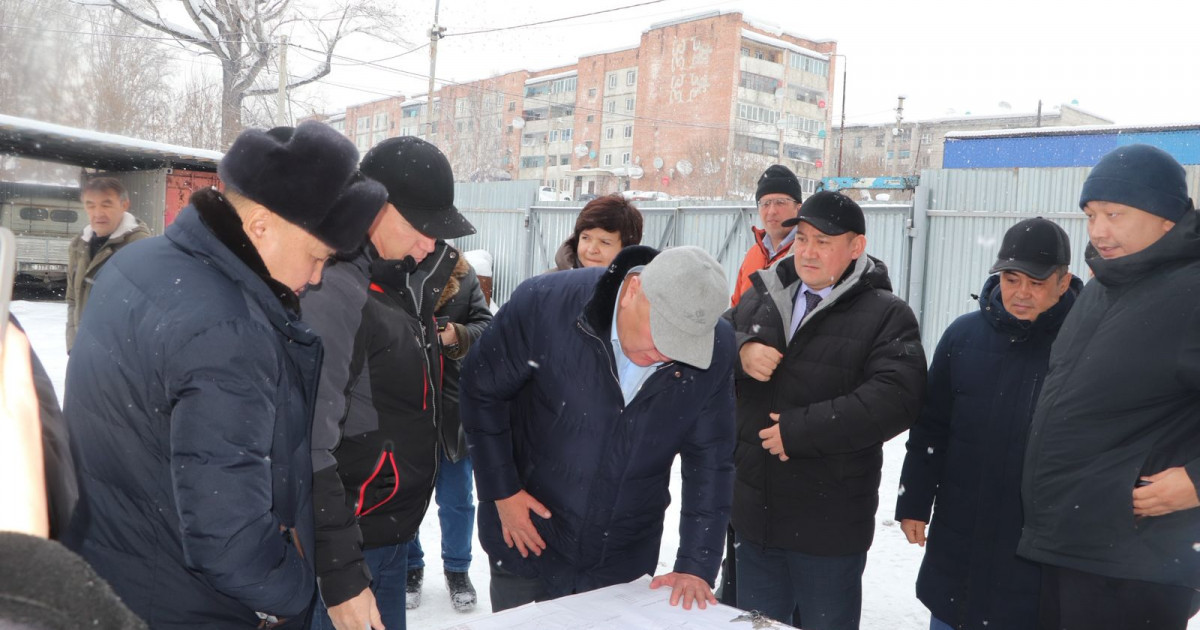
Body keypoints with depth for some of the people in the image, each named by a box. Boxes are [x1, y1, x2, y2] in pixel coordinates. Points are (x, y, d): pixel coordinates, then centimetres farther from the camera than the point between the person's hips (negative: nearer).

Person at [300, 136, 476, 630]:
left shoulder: (397, 277, 5)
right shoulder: (334, 290, -22)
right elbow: (310, 446, -25)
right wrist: (340, 574, -25)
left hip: (390, 528, 9)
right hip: (355, 543, -8)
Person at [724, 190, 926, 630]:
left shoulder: (886, 316, -10)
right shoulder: (762, 296, 6)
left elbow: (894, 399, -22)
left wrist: (799, 430, -23)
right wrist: (739, 351, -13)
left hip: (829, 525, -4)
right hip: (754, 511, 5)